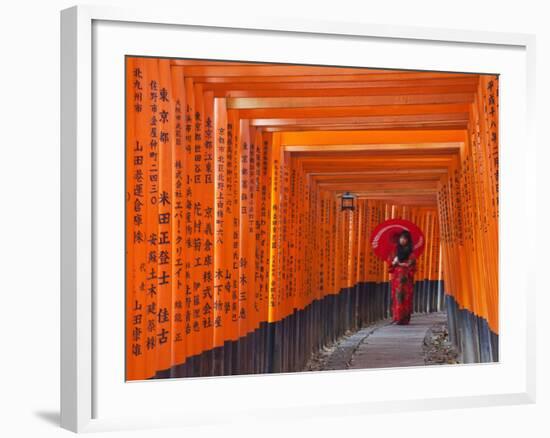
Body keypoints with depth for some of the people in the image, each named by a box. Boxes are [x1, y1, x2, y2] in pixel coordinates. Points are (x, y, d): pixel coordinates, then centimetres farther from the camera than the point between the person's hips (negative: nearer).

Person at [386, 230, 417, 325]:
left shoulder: (410, 251, 3)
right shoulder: (395, 250, 12)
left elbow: (411, 264, -4)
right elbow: (390, 261, 12)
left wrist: (400, 263, -12)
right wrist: (394, 262, -9)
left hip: (406, 277, -2)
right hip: (396, 276, 2)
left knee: (406, 296, -6)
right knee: (397, 296, -4)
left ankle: (404, 319, -3)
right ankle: (397, 318, -3)